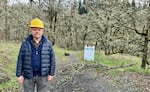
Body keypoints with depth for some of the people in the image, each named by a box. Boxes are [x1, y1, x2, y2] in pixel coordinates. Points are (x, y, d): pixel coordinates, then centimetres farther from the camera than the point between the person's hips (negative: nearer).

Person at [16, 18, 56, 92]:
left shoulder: (48, 44, -4)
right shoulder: (25, 43, -5)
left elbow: (52, 59, -1)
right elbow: (20, 59, -3)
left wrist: (51, 74, -5)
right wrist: (19, 74, -7)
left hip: (42, 75, 0)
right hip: (28, 75, 0)